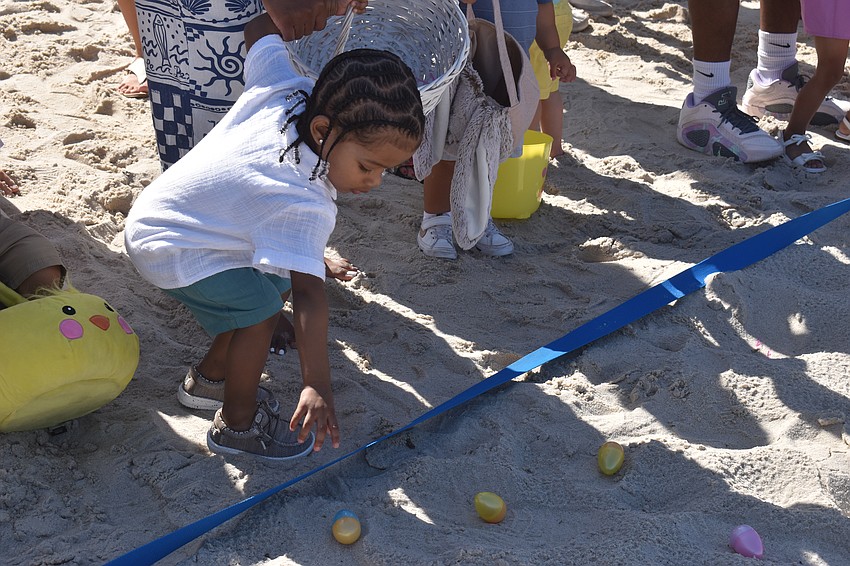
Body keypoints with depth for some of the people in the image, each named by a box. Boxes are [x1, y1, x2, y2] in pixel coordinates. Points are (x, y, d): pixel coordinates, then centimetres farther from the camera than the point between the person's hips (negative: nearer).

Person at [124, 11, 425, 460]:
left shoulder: (288, 90, -14)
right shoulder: (305, 204, -34)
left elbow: (259, 29, 2)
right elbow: (309, 293, -40)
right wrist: (317, 386, -44)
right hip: (170, 250, -9)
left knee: (271, 284, 12)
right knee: (260, 309, -15)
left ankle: (209, 378, 31)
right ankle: (236, 425, 4)